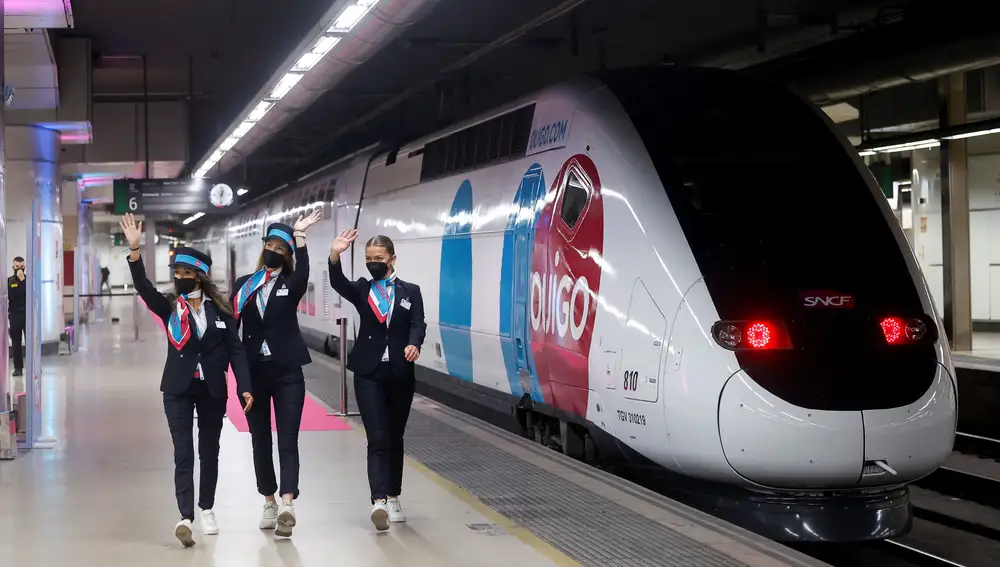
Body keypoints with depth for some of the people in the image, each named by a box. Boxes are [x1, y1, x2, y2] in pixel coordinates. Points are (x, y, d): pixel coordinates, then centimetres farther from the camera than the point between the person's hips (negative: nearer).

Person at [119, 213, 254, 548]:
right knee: (183, 453, -8)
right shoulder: (169, 308, -1)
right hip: (178, 389, -1)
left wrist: (245, 388, -9)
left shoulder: (219, 309, -2)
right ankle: (186, 517, -17)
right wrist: (134, 249, -30)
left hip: (213, 389, 1)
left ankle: (206, 509, 26)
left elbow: (235, 349, -2)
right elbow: (143, 287, -17)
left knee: (209, 451, 11)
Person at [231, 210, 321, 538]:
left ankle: (287, 505, -21)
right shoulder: (244, 285, 7)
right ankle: (270, 502, 23)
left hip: (287, 371, -3)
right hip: (253, 371, 3)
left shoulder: (291, 284, 0)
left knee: (288, 438, -9)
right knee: (260, 439, 10)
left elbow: (303, 273, -25)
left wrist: (300, 236, -32)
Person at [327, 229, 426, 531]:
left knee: (395, 437, 11)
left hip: (400, 374, 1)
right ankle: (379, 501, -18)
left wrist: (414, 344, -28)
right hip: (369, 373, -1)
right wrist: (335, 256, -34)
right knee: (377, 438, -10)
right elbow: (338, 283, -14)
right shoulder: (361, 289, 6)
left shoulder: (410, 291, 7)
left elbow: (418, 324, -6)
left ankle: (393, 498, 23)